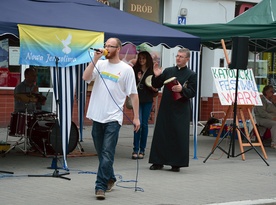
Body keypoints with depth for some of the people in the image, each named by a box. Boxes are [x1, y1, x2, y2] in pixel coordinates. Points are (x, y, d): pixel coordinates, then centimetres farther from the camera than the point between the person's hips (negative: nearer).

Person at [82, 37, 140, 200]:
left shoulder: (126, 69, -1)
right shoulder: (100, 64, 8)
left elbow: (133, 94, 0)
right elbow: (86, 78, -7)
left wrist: (136, 117, -3)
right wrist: (95, 59, -10)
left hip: (113, 118, -4)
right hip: (97, 116, 4)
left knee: (107, 154, -10)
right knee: (101, 153, 15)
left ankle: (101, 187, -9)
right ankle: (110, 179, 32)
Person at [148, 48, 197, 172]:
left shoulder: (191, 75, 1)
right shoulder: (168, 71, 10)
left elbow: (193, 92, -6)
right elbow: (156, 86, 11)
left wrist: (182, 90, -23)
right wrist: (156, 76, -7)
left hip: (181, 110, -3)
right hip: (165, 108, 3)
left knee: (179, 136, -2)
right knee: (161, 134, 5)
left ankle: (176, 164, 7)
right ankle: (158, 162, 13)